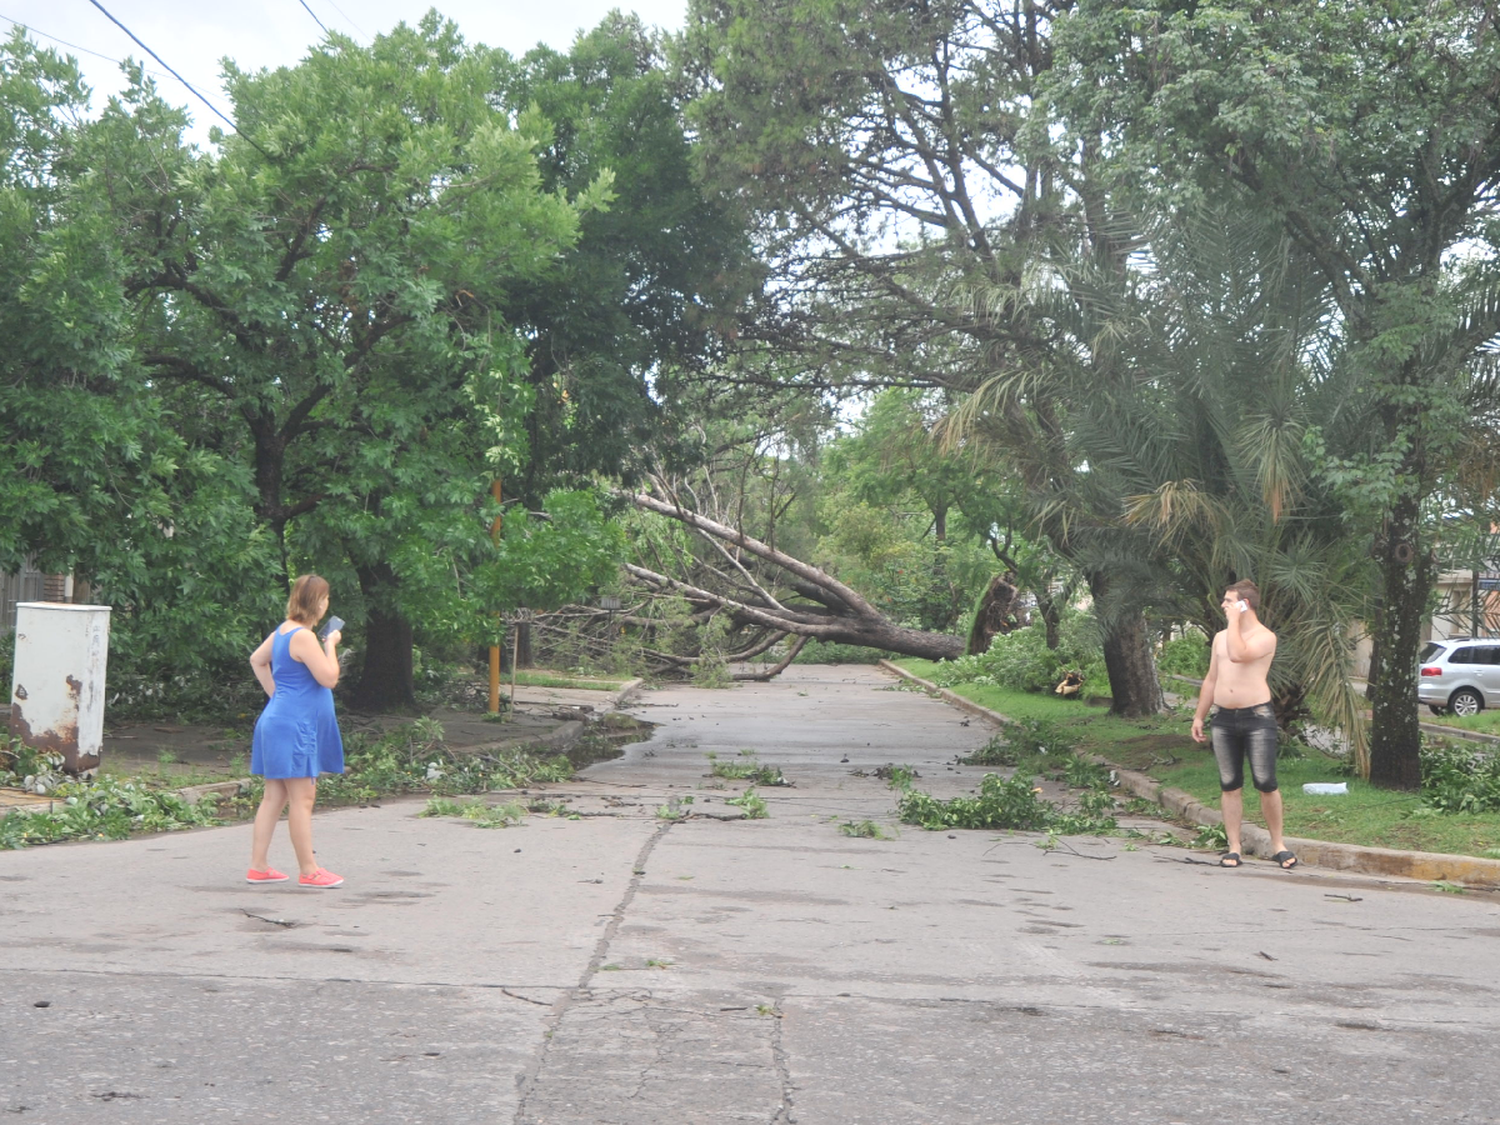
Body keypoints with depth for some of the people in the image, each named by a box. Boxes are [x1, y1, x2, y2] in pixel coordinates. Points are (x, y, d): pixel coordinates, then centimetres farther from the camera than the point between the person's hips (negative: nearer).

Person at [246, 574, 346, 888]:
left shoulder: (283, 630, 12)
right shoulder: (303, 637, -18)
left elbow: (257, 660, 26)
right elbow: (329, 678, -19)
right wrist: (331, 645, -6)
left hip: (279, 718, 10)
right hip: (294, 725, -10)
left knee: (274, 797, 12)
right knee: (302, 799, -5)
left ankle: (258, 866, 15)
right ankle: (308, 871, 0)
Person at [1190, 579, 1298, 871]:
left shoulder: (1265, 637, -5)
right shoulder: (1220, 637, 16)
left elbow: (1238, 654, -25)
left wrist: (1234, 620, -14)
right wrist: (1199, 716, 18)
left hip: (1257, 716, -6)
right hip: (1223, 718, 6)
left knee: (1266, 783, -6)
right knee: (1230, 785, 4)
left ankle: (1278, 844, 7)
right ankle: (1234, 848, 8)